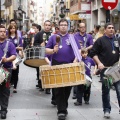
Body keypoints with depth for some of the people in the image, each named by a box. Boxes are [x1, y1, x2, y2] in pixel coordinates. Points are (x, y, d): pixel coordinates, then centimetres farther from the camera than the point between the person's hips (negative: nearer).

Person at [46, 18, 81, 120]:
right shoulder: (53, 37, 10)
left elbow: (78, 50, 7)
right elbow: (47, 50, 8)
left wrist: (75, 60, -9)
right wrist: (53, 51, -12)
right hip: (56, 65, -1)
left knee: (67, 88, 8)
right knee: (58, 89, -6)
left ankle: (64, 107, 25)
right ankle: (61, 110, -5)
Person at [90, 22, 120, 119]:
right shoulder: (100, 40, -1)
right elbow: (93, 53, -2)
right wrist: (99, 63, -11)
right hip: (105, 68, -3)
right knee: (106, 90, 6)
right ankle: (107, 110, 16)